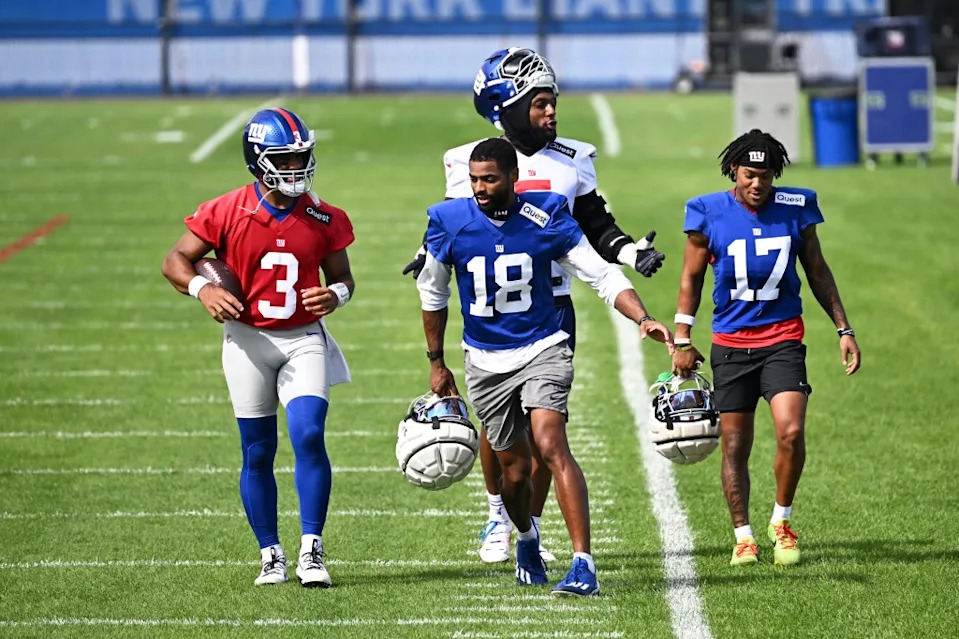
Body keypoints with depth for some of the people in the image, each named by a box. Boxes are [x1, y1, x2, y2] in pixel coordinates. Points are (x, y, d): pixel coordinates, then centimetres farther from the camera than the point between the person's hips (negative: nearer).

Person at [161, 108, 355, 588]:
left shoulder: (323, 219, -2)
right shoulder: (227, 214, -8)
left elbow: (341, 276, 10)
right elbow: (176, 260, -2)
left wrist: (336, 294, -13)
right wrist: (203, 289, -21)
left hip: (304, 340, 1)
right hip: (248, 340, 0)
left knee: (309, 437, -15)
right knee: (257, 453, 5)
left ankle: (311, 551, -8)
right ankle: (271, 556, 17)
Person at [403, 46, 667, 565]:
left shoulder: (571, 162, 5)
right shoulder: (471, 163, 0)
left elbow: (595, 229, 10)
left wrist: (631, 252, -8)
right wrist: (430, 257, -15)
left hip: (552, 306, 2)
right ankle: (498, 517, 23)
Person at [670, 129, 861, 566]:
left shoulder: (796, 209, -1)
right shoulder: (708, 214, -4)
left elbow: (817, 272, 11)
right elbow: (691, 278, 6)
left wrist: (844, 329, 10)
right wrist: (682, 341, 2)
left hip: (782, 338, 0)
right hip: (731, 343, 0)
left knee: (791, 432, -16)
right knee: (735, 446, 3)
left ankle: (782, 521, 4)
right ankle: (743, 535, 16)